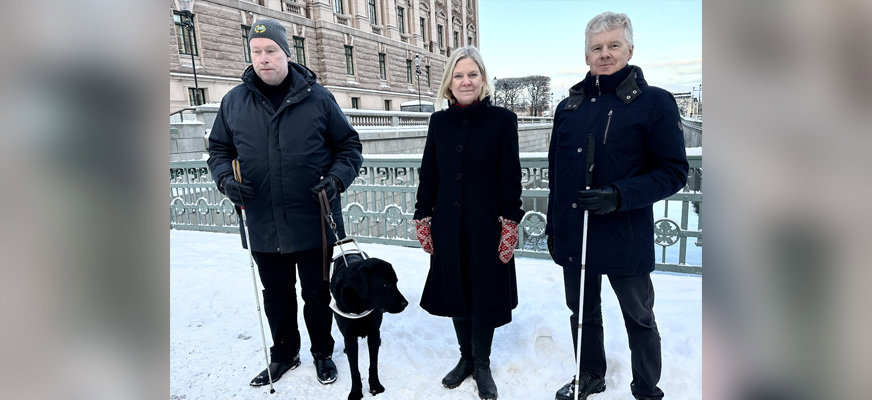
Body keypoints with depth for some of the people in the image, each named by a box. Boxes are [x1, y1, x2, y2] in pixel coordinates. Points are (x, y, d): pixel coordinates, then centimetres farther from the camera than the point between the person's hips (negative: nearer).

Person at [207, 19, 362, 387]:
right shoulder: (234, 101, 3)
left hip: (314, 223, -2)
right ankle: (284, 353, 42)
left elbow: (349, 146, 2)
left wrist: (337, 178, -15)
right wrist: (225, 178, -7)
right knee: (276, 295, 19)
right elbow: (219, 149, 13)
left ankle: (322, 353, 37)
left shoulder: (317, 97, -4)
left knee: (317, 294, 14)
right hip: (263, 228, 3)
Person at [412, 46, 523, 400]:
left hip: (487, 225, -3)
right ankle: (466, 357, 35)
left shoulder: (502, 120, -5)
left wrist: (509, 224, -11)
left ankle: (482, 365, 29)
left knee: (485, 296, 8)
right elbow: (428, 174, 7)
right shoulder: (439, 121, 5)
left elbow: (510, 178, -7)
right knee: (456, 293, 14)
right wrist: (423, 219, 5)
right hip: (448, 226, 3)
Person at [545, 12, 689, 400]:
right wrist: (552, 225, 13)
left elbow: (673, 172, -10)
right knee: (582, 311, 19)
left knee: (638, 318, 13)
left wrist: (618, 196, -24)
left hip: (626, 237, -4)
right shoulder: (568, 107, 8)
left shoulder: (655, 103, -7)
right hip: (573, 235, 5)